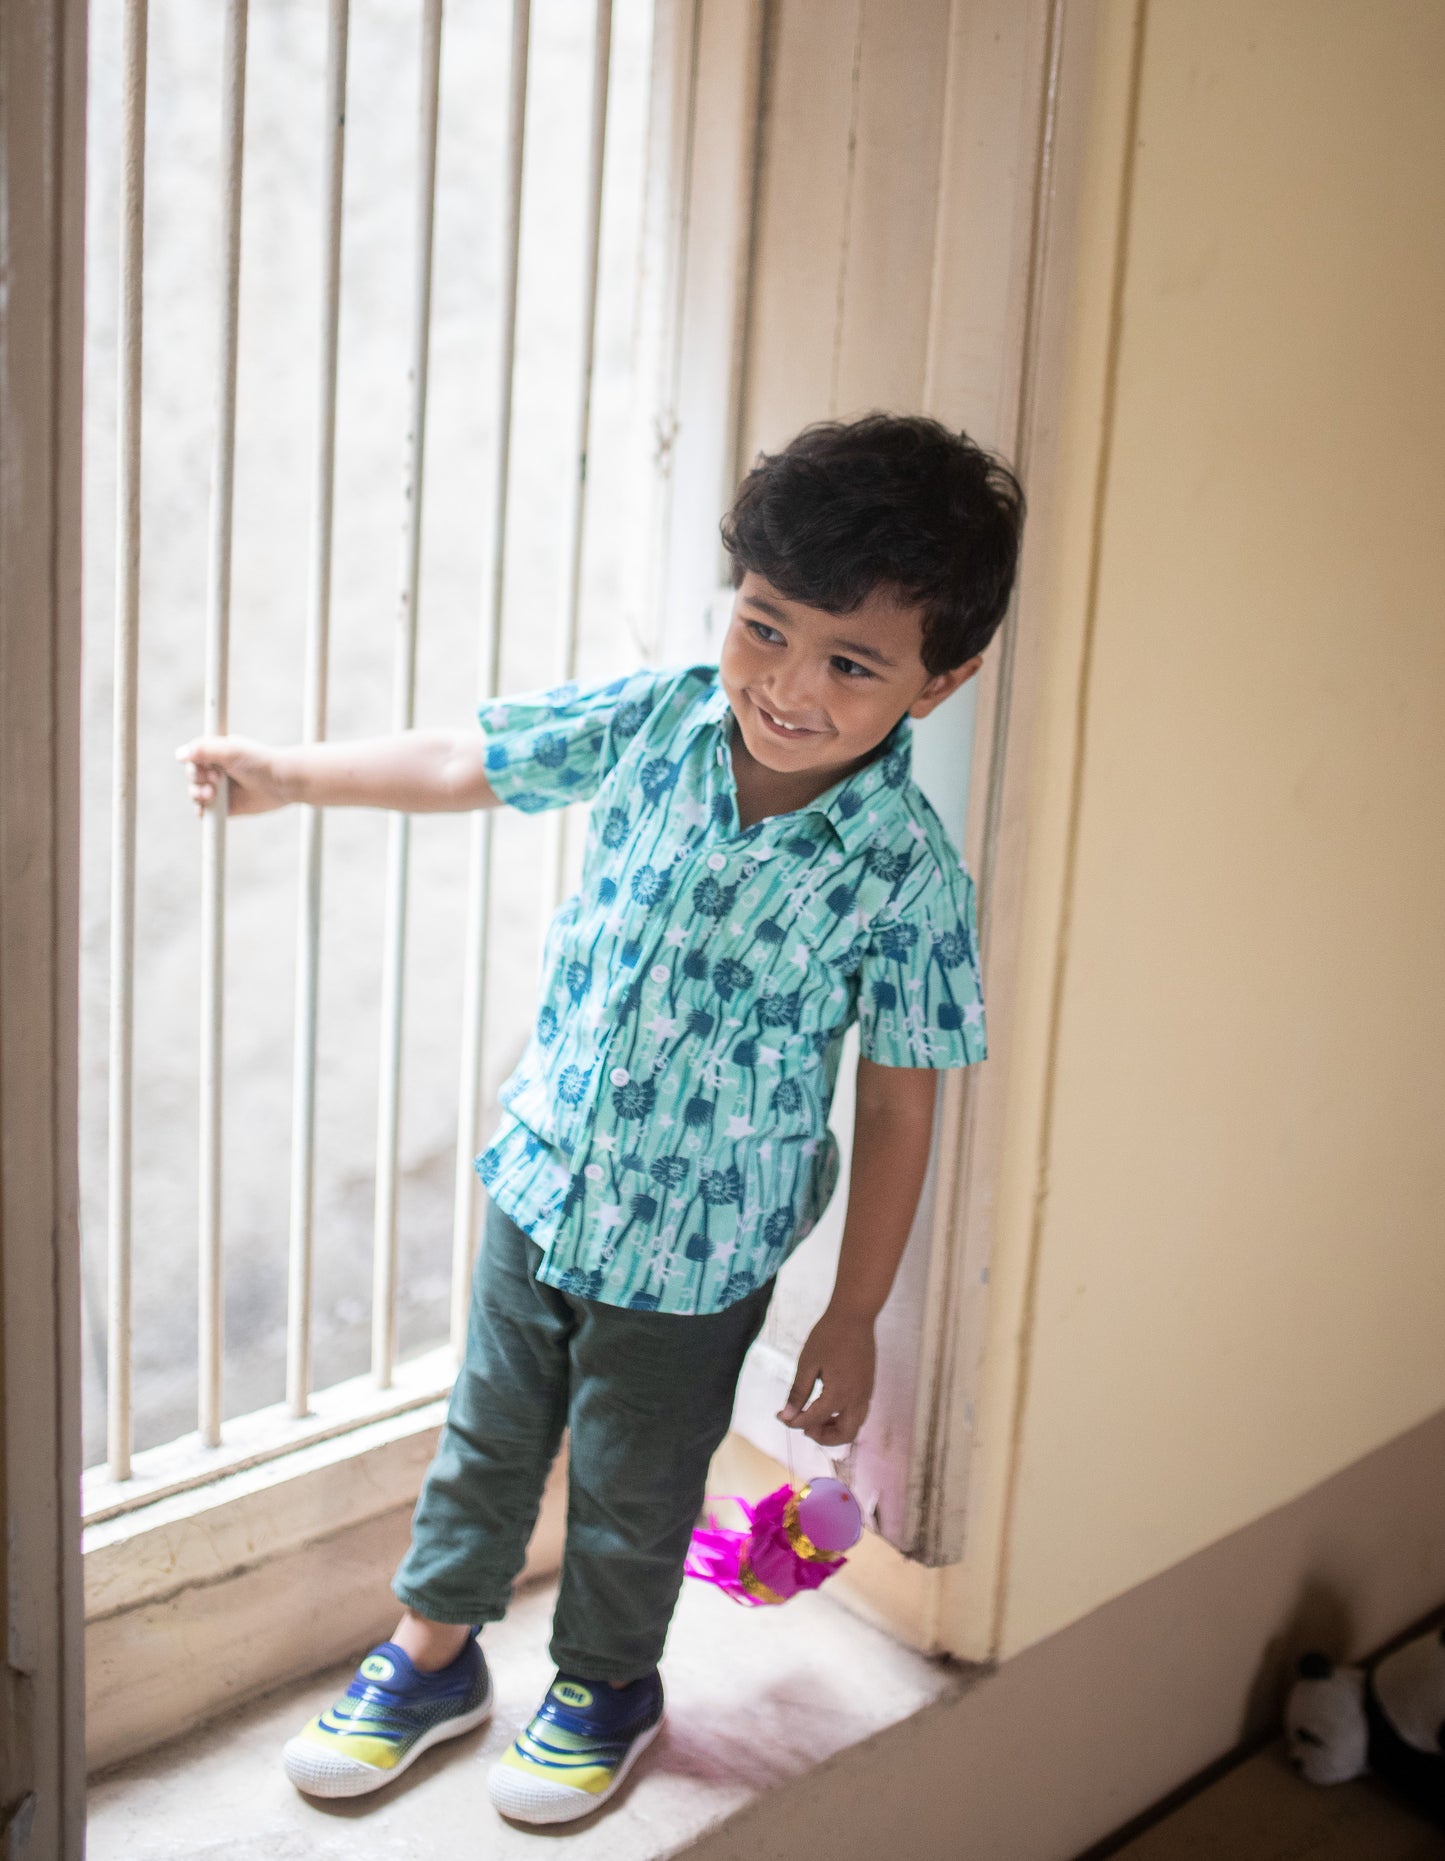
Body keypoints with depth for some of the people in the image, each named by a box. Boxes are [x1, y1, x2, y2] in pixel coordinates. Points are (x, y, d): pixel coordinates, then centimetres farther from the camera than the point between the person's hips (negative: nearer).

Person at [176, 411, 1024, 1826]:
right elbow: (465, 764, 2)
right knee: (489, 1433, 23)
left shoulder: (906, 875, -23)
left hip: (698, 1244, -3)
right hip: (543, 1177, 4)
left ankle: (607, 1684, 48)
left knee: (634, 1483, 19)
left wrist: (854, 1315, -8)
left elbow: (899, 1107, -14)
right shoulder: (652, 722, -14)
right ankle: (432, 1654, 48)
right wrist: (289, 776, 1)